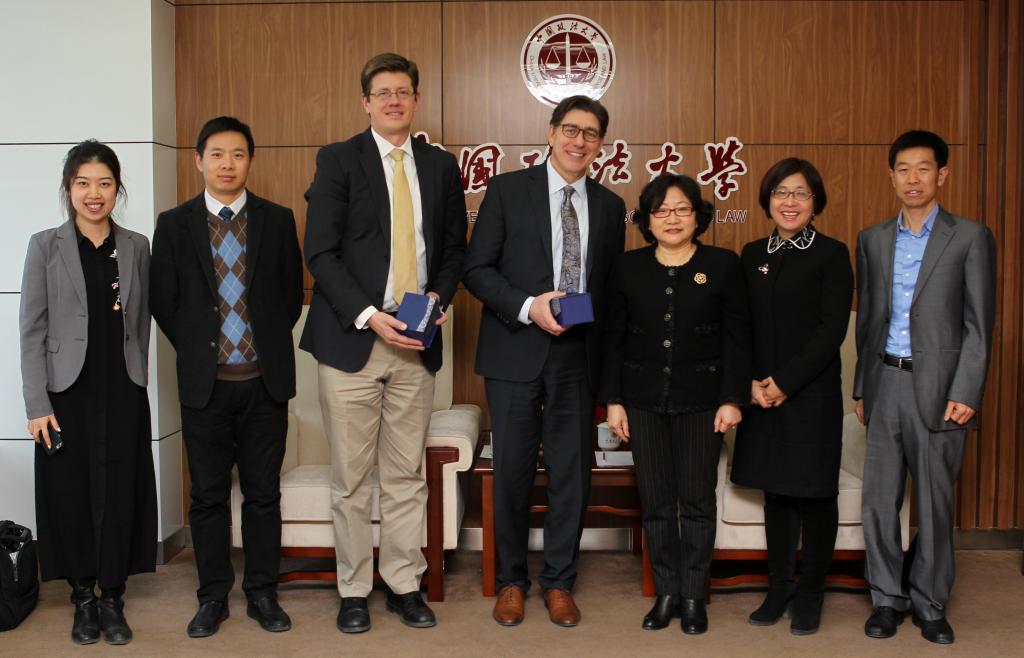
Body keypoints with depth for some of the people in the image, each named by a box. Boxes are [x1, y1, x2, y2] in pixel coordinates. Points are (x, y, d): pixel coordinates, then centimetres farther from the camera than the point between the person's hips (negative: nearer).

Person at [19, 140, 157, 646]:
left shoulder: (137, 247, 6)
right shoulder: (46, 246, 0)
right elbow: (33, 329, -3)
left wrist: (138, 377, 6)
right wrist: (37, 404, -8)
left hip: (124, 393, 1)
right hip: (68, 393, -1)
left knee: (120, 495, 3)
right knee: (71, 495, 5)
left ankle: (112, 599, 16)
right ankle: (82, 599, 21)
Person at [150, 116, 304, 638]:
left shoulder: (277, 220, 3)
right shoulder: (174, 224, 3)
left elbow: (292, 294, 8)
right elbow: (163, 302, 6)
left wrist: (267, 344, 4)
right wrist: (197, 350, 3)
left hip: (265, 381, 0)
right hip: (204, 381, 0)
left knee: (264, 493, 7)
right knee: (208, 495, 8)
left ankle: (263, 594, 20)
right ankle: (213, 596, 21)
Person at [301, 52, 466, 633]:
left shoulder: (441, 165, 11)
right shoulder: (338, 160, 0)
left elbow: (455, 247, 16)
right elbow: (321, 252, -6)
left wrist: (439, 296, -4)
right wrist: (368, 316, -16)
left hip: (417, 342, 3)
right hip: (352, 339, -3)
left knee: (408, 476, 8)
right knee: (352, 478, 5)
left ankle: (405, 584, 21)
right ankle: (355, 590, 17)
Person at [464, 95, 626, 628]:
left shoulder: (610, 206, 11)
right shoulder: (508, 189, 1)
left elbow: (611, 285, 14)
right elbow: (477, 268, -2)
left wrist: (608, 357, 2)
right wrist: (527, 307, -16)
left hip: (577, 357, 3)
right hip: (516, 353, -2)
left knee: (572, 472, 6)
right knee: (513, 471, 4)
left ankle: (559, 581, 22)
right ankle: (511, 580, 22)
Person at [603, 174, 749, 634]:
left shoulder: (722, 265, 0)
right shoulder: (628, 267, 5)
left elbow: (737, 337, -1)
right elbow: (614, 338, 6)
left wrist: (733, 399, -6)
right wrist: (613, 400, 2)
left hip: (701, 401, -2)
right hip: (644, 401, 2)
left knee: (697, 500, 3)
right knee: (656, 501, 6)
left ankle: (694, 596, 16)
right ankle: (666, 592, 18)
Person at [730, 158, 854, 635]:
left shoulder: (832, 255, -3)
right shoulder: (752, 255, 10)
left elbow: (832, 329, -10)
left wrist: (785, 382, -15)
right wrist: (751, 382, -5)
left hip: (812, 394, -4)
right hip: (762, 395, 4)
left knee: (814, 494, 4)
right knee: (775, 492, 10)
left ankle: (810, 595, 19)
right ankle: (779, 589, 23)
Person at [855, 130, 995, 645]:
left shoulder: (970, 237, -1)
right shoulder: (872, 240, 10)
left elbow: (979, 324, -4)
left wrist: (965, 393, -11)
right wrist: (861, 388, 11)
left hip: (937, 387, -3)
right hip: (885, 383, 3)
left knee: (934, 503, 5)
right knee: (878, 500, 5)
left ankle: (929, 603, 20)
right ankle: (887, 598, 19)